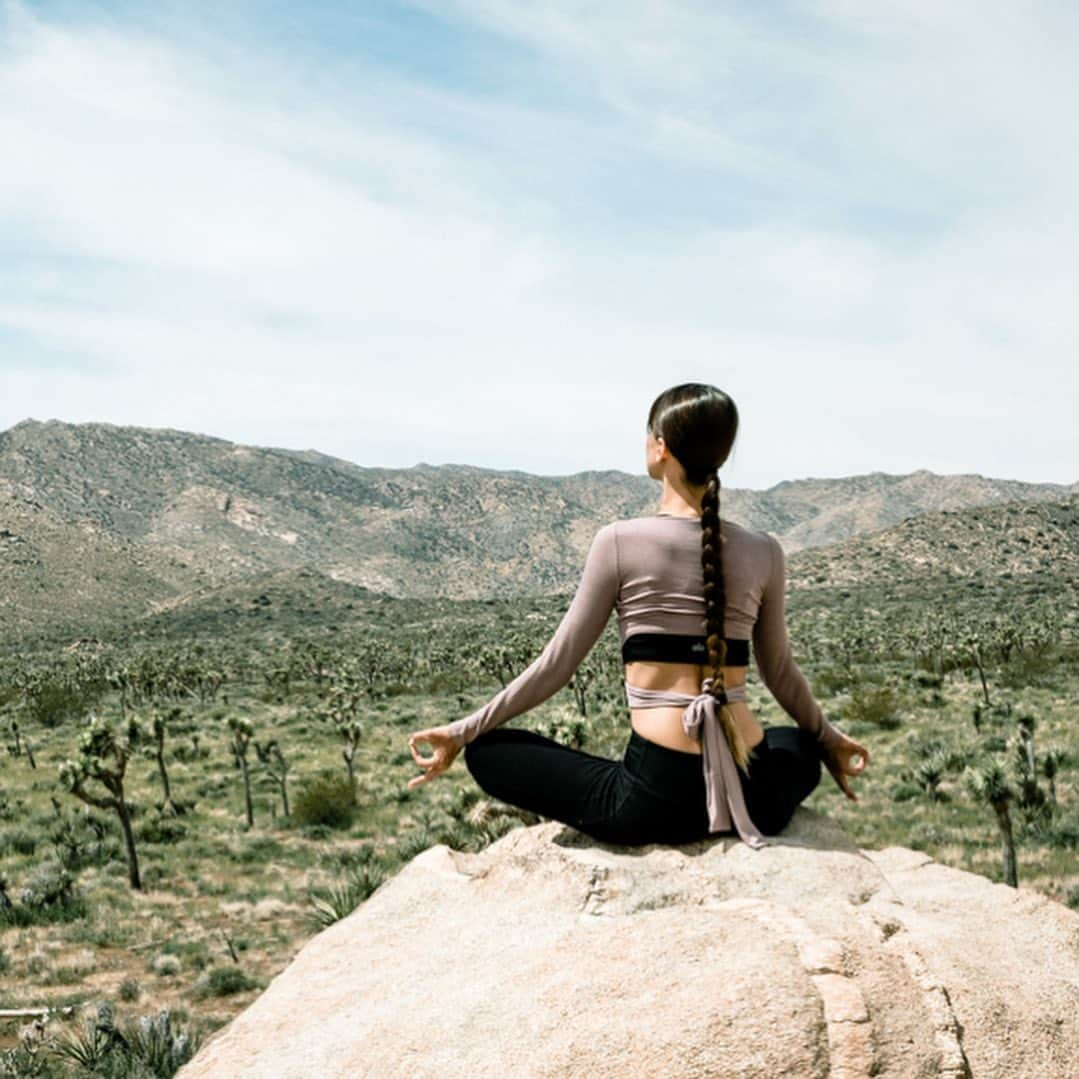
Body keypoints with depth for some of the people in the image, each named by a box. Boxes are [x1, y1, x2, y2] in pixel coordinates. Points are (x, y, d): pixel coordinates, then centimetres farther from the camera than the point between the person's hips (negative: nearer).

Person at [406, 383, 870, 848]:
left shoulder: (620, 540, -5)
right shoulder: (764, 552, 5)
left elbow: (556, 664, 0)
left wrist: (463, 731, 12)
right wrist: (828, 739, 37)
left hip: (657, 800, -4)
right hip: (756, 797, 4)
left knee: (487, 750, 14)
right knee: (803, 744, 39)